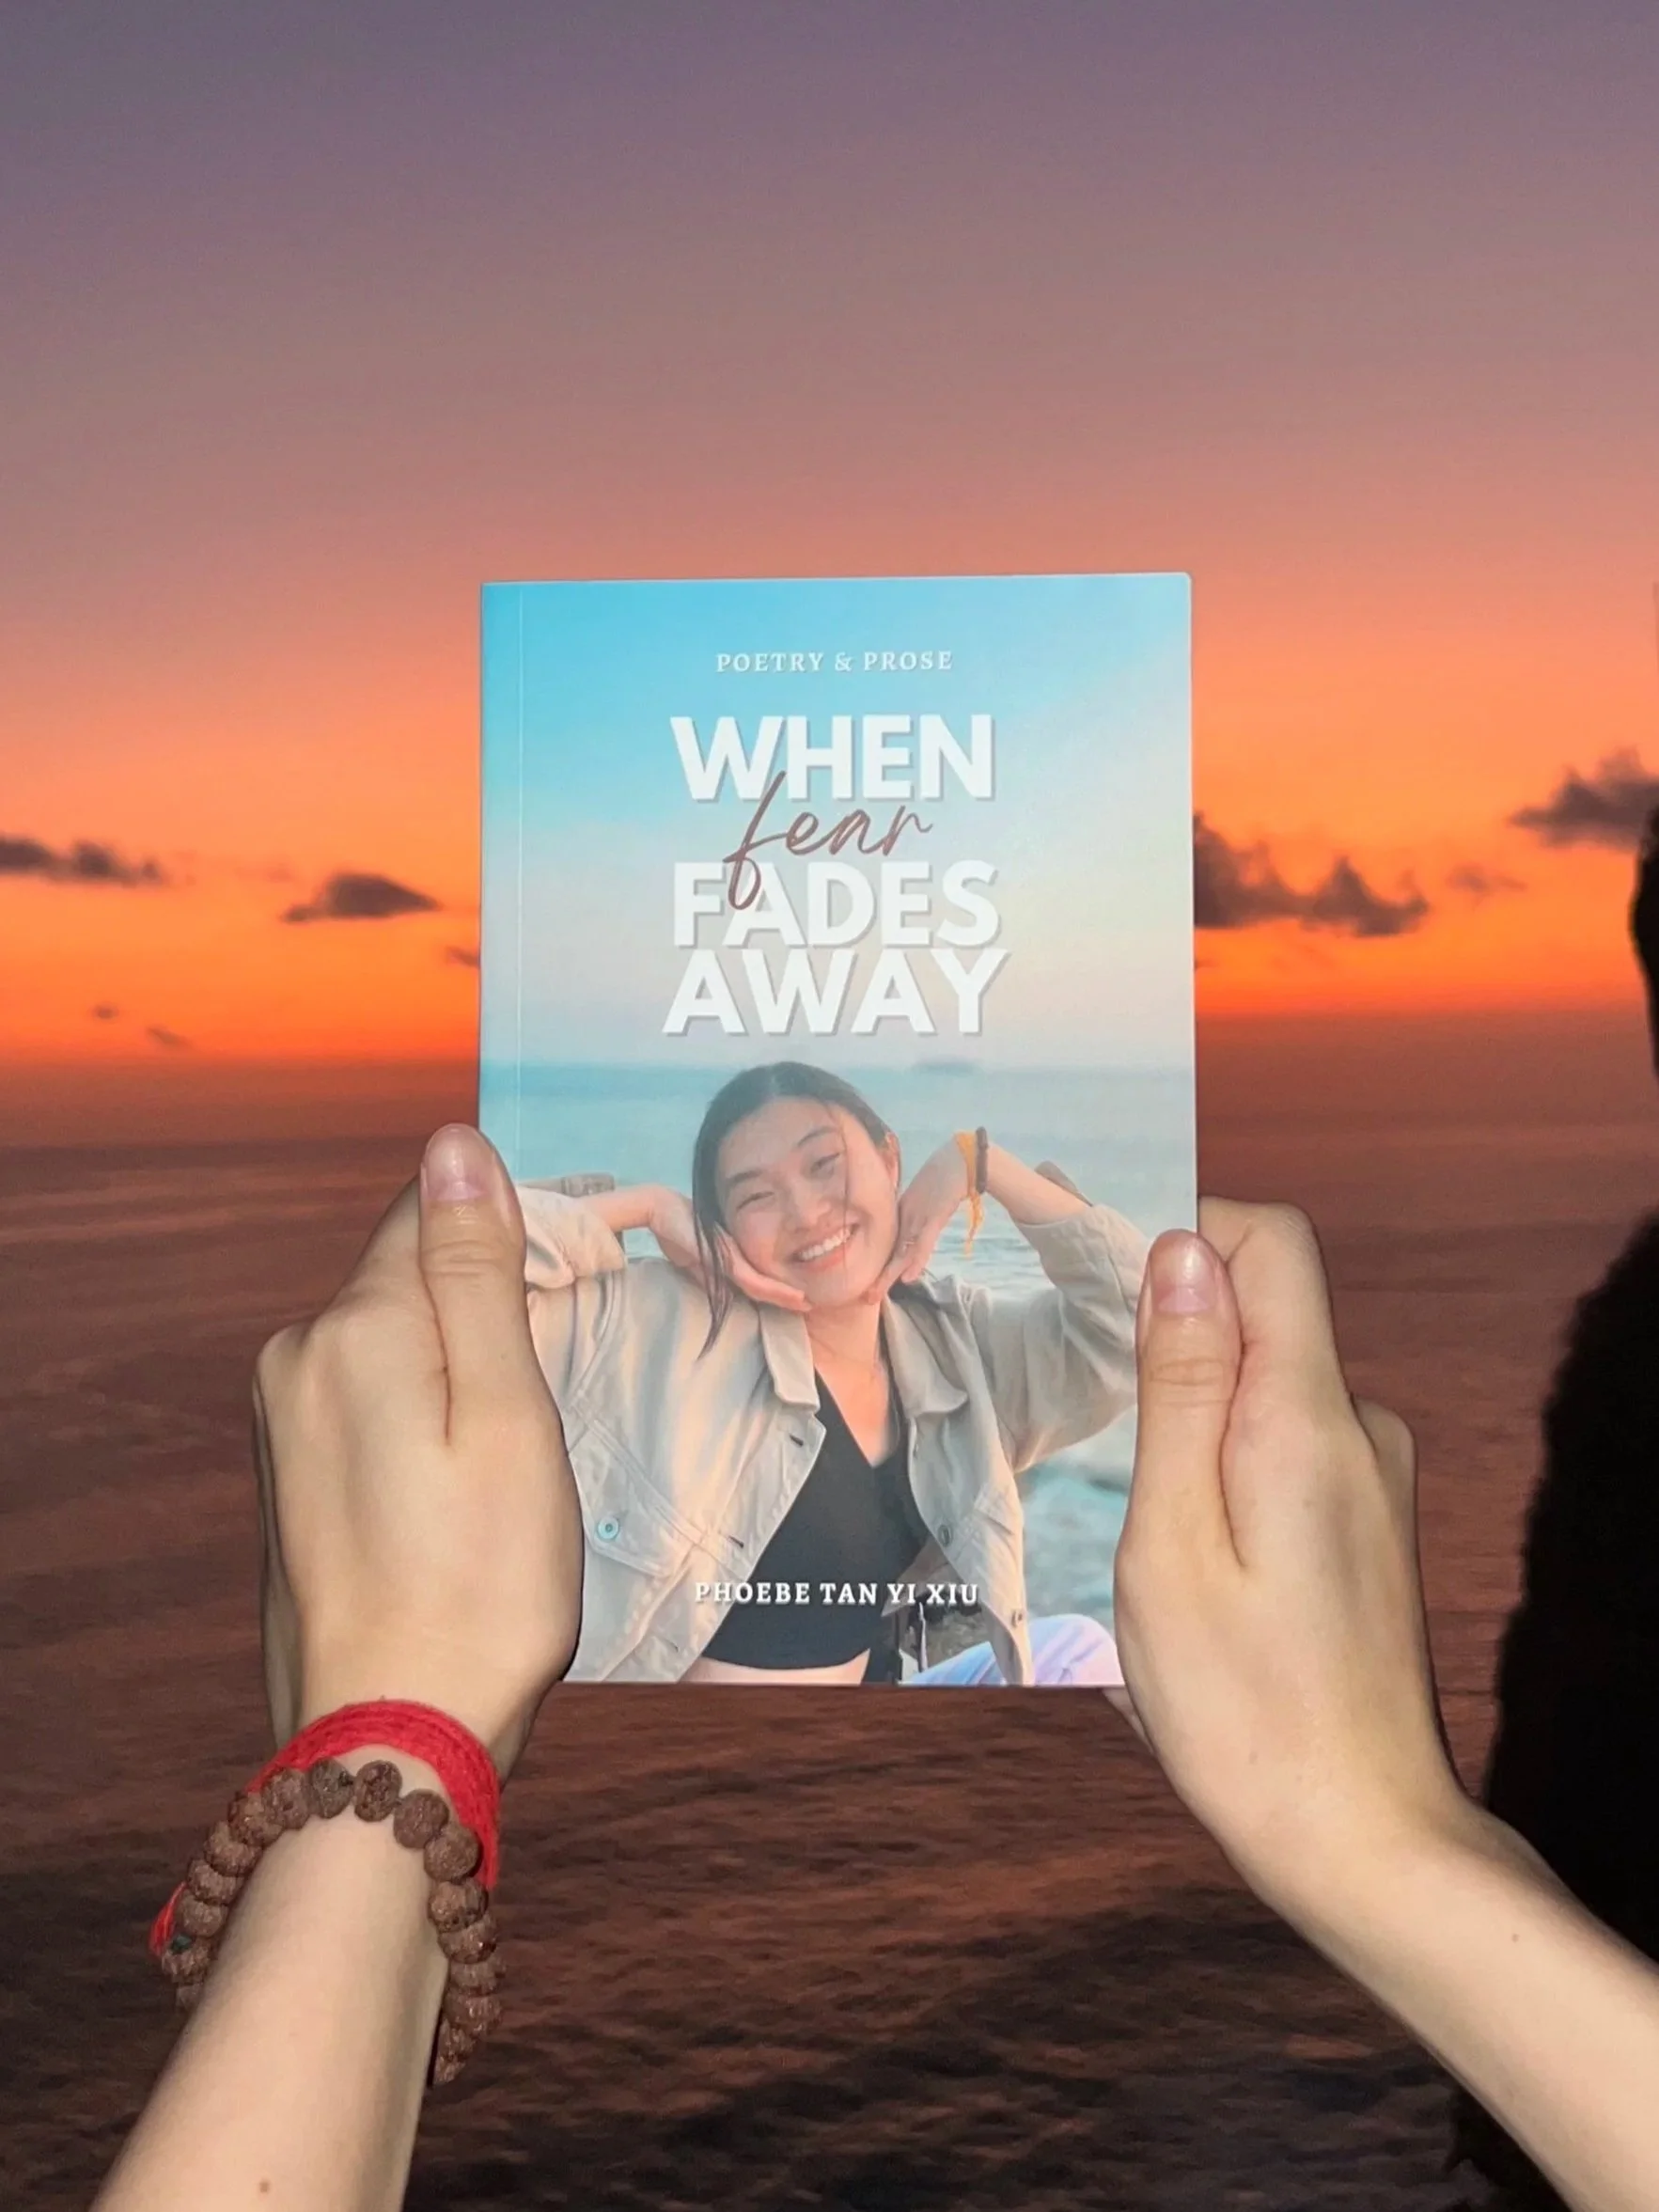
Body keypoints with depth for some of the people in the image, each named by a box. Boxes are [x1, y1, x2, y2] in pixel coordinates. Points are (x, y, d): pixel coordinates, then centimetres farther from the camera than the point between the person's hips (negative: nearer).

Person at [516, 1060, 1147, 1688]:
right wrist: (650, 1206, -16)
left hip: (873, 1675, 5)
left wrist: (978, 1161, -9)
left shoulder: (957, 1341, 0)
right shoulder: (658, 1327, -13)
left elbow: (1138, 1315, -7)